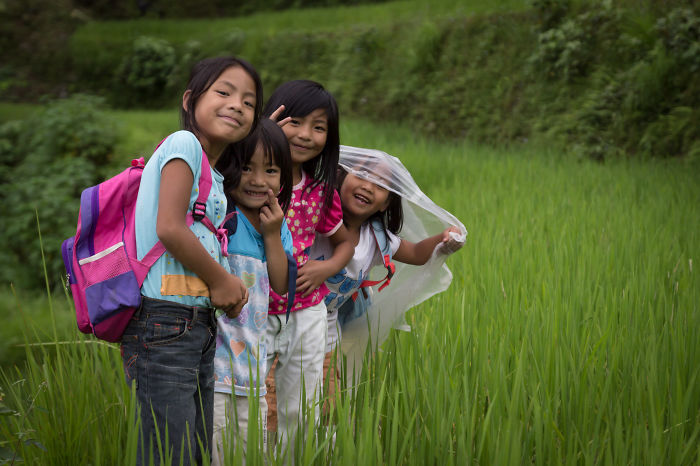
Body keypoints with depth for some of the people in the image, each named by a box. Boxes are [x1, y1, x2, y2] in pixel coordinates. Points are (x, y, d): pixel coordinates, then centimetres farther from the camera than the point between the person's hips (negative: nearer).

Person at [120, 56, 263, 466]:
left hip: (200, 323, 9)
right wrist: (220, 280, -7)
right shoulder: (184, 143, -7)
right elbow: (169, 228, -17)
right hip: (166, 322, -9)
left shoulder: (216, 176, 20)